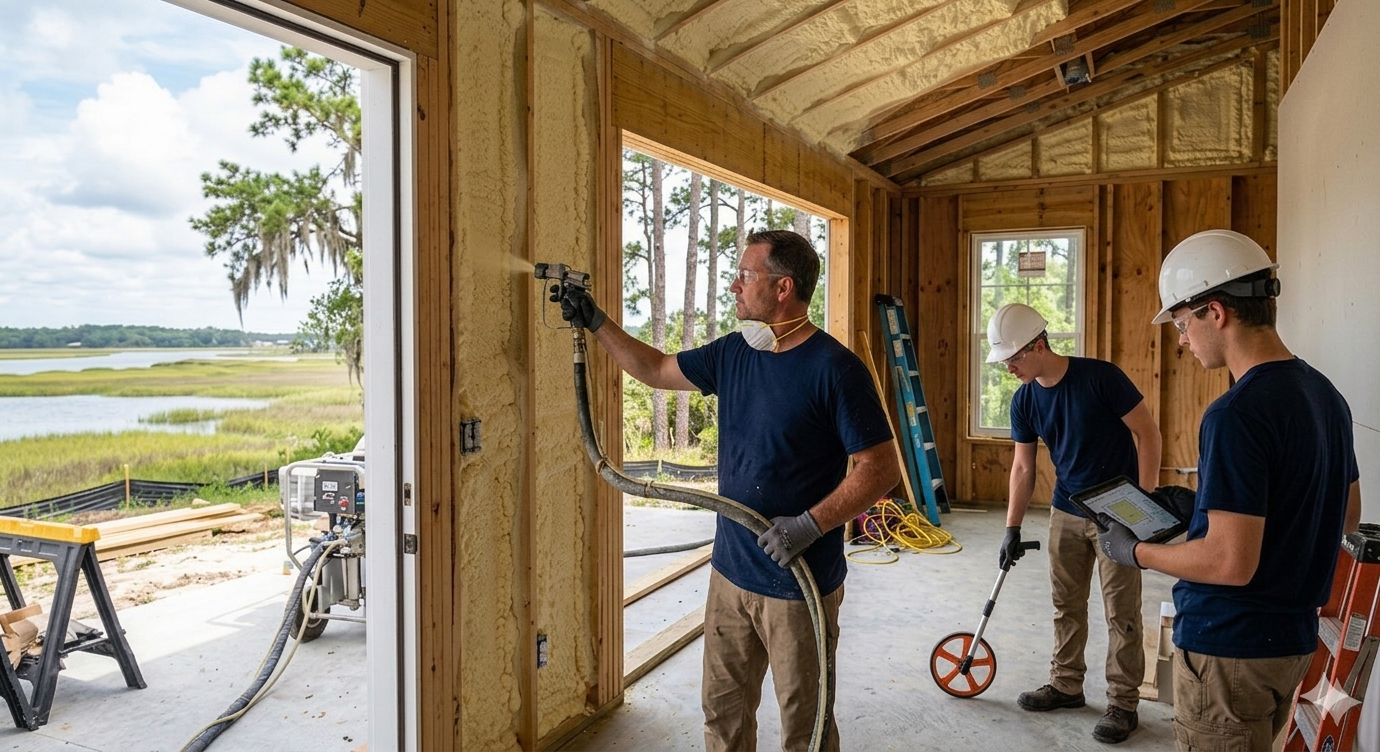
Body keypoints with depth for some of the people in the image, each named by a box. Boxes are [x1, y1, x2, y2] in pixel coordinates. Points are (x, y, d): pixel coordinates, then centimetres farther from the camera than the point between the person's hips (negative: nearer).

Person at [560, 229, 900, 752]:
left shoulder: (835, 368, -17)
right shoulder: (733, 353, 4)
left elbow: (880, 469, -17)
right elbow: (656, 370, 18)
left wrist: (810, 524, -25)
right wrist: (596, 323, 16)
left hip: (800, 583, -6)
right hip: (731, 572, 7)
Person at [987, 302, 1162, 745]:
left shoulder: (1100, 377, -20)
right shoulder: (1024, 401, -3)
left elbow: (1147, 433, -14)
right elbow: (1023, 467, 4)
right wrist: (1012, 529, 3)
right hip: (1066, 512, 6)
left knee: (1121, 612, 2)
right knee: (1066, 603, 14)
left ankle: (1123, 704, 15)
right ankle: (1066, 685, 30)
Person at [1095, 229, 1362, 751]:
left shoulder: (1237, 414, -25)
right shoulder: (1325, 395, 4)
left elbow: (1231, 563, -26)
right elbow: (1348, 516, 16)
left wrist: (1137, 552, -11)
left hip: (1230, 648, -9)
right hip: (1294, 637, 9)